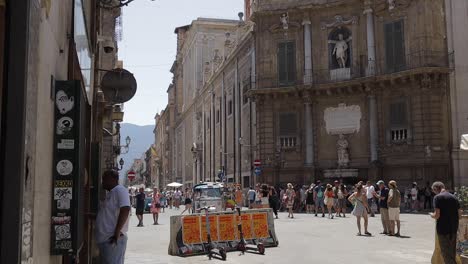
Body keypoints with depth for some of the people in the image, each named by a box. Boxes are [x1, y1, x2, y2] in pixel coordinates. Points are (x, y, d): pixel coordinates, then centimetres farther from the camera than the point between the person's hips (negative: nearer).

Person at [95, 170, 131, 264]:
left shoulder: (120, 190, -11)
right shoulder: (109, 193, 19)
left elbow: (125, 210, -23)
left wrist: (117, 232, -25)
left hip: (113, 239, -10)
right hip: (105, 238, 10)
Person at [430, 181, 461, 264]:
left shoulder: (438, 197, -11)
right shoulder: (454, 197, 7)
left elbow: (437, 215, -18)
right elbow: (459, 215, 9)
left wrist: (432, 215, 3)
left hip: (443, 229, -6)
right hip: (453, 229, 6)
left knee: (446, 253, 0)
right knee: (452, 253, 18)